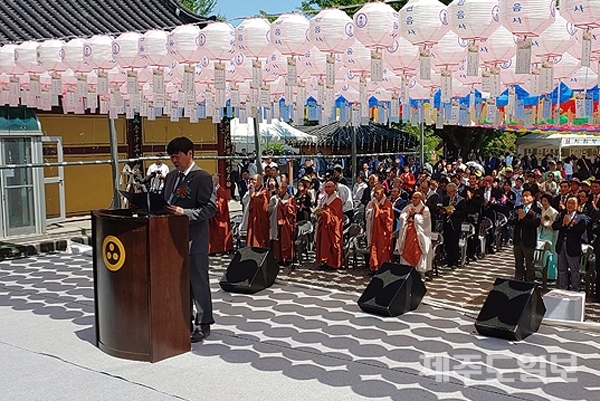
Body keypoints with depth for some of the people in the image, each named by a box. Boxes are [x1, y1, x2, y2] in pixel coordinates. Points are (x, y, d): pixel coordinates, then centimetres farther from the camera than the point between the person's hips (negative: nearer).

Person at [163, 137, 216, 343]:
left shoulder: (202, 177, -11)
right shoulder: (171, 176, 12)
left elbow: (210, 208, -16)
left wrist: (184, 213, -24)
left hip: (194, 238, -7)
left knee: (198, 280, 2)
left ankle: (203, 324, 14)